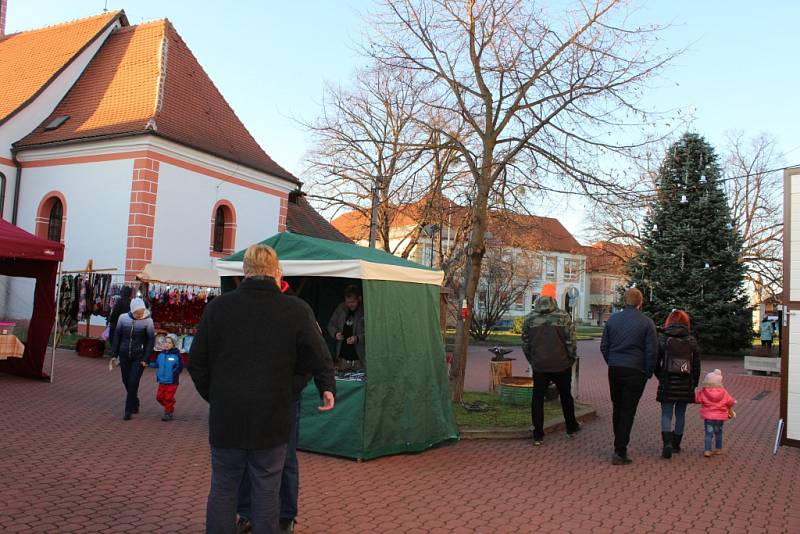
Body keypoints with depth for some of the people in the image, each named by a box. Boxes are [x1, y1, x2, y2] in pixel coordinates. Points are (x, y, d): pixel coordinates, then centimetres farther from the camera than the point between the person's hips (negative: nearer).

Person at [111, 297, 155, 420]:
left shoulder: (147, 321, -11)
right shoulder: (123, 318, -5)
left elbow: (151, 340, -6)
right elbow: (117, 336, 5)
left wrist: (145, 359, -9)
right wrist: (114, 354, 4)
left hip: (139, 357, -3)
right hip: (124, 356, 3)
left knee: (133, 382, -6)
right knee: (126, 381, 11)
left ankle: (128, 411, 4)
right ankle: (135, 404, 32)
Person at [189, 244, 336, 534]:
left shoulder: (217, 307, -3)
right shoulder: (297, 311, -9)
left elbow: (196, 363, 3)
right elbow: (318, 363, -1)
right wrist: (328, 388, 18)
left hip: (225, 417, 2)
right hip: (272, 419, -1)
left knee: (222, 489, 16)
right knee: (266, 492, 11)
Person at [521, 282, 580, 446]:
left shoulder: (530, 318, -2)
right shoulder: (563, 316, -9)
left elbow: (525, 343, 3)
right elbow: (571, 342, -8)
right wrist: (572, 359, 7)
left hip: (539, 366, 1)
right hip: (561, 365, 0)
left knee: (537, 399, 7)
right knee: (566, 396, 19)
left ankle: (538, 435, 6)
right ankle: (571, 428, 33)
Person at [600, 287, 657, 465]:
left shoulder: (613, 319, 4)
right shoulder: (646, 322, -6)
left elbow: (604, 346, 7)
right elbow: (652, 351, -7)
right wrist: (648, 372, 4)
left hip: (614, 370, 4)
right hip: (635, 372, -4)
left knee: (617, 408, 17)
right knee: (628, 412, 1)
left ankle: (619, 445, 27)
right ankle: (620, 452, 0)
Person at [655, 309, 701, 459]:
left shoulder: (663, 339, -5)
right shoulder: (691, 340, 0)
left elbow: (656, 362, -3)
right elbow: (696, 364, 3)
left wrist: (660, 377, 13)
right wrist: (694, 383, 11)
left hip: (667, 384, -2)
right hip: (685, 385, 2)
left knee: (666, 414, 1)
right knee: (680, 414, 15)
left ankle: (667, 443, -17)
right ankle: (676, 444, 23)